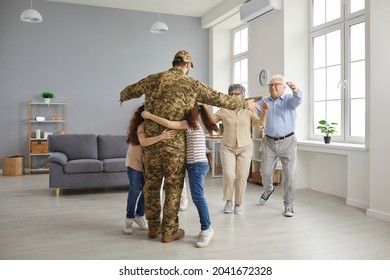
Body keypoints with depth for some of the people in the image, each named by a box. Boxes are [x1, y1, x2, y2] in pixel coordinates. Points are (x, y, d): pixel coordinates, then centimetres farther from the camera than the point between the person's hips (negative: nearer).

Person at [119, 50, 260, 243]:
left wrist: (123, 97, 48)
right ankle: (169, 231, 16)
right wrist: (245, 104, 19)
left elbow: (130, 90, 24)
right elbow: (220, 99, 5)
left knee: (151, 184, 16)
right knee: (174, 186, 9)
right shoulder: (192, 84, 0)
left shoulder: (154, 79, 8)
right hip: (175, 144, -3)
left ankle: (153, 227, 29)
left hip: (151, 140, 4)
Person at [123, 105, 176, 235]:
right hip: (135, 163, -5)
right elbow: (144, 142, -45)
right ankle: (129, 219, 14)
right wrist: (161, 136, -53)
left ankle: (139, 215, 26)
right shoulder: (141, 126, -27)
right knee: (135, 191, -4)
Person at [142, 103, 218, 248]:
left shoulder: (189, 123, -9)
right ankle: (206, 229, 12)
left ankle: (206, 229, -4)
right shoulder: (194, 125, 19)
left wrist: (150, 116, -12)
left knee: (198, 197, -9)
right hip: (195, 165, 9)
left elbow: (169, 124, -19)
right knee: (197, 197, 8)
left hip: (197, 164, -9)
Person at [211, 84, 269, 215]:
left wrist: (264, 112, -20)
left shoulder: (249, 111, 1)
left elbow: (259, 125, -7)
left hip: (245, 148, 0)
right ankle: (229, 201, 10)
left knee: (242, 177, -1)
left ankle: (238, 204, 17)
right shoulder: (223, 111, 2)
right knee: (228, 175, -14)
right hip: (227, 148, 0)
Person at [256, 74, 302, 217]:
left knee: (289, 174, -2)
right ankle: (268, 189, 40)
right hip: (269, 142, 3)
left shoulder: (289, 99, -3)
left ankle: (289, 204, 11)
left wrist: (296, 91, -49)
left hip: (288, 142, -3)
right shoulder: (264, 101, 10)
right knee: (265, 171, 9)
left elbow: (297, 100, -25)